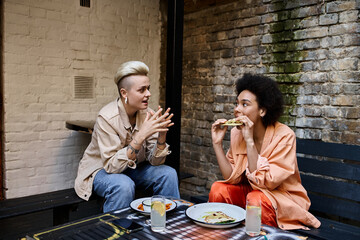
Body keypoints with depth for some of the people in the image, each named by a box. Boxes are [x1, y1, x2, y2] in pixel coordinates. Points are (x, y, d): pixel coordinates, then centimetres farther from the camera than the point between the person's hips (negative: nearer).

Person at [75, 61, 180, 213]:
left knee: (168, 173, -16)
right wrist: (141, 135, -39)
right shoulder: (107, 117, -26)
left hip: (131, 168, 5)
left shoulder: (146, 114, -11)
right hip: (101, 170, -5)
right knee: (124, 185, -34)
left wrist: (162, 134, -29)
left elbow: (154, 161, -10)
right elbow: (112, 165, -31)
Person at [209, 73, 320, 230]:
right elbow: (232, 178, -8)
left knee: (255, 199, -33)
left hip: (282, 196, -4)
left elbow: (263, 182, -26)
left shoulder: (284, 136, -20)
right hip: (249, 191, 5)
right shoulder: (236, 133, -4)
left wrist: (249, 141, -31)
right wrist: (217, 143, -16)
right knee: (218, 189, -19)